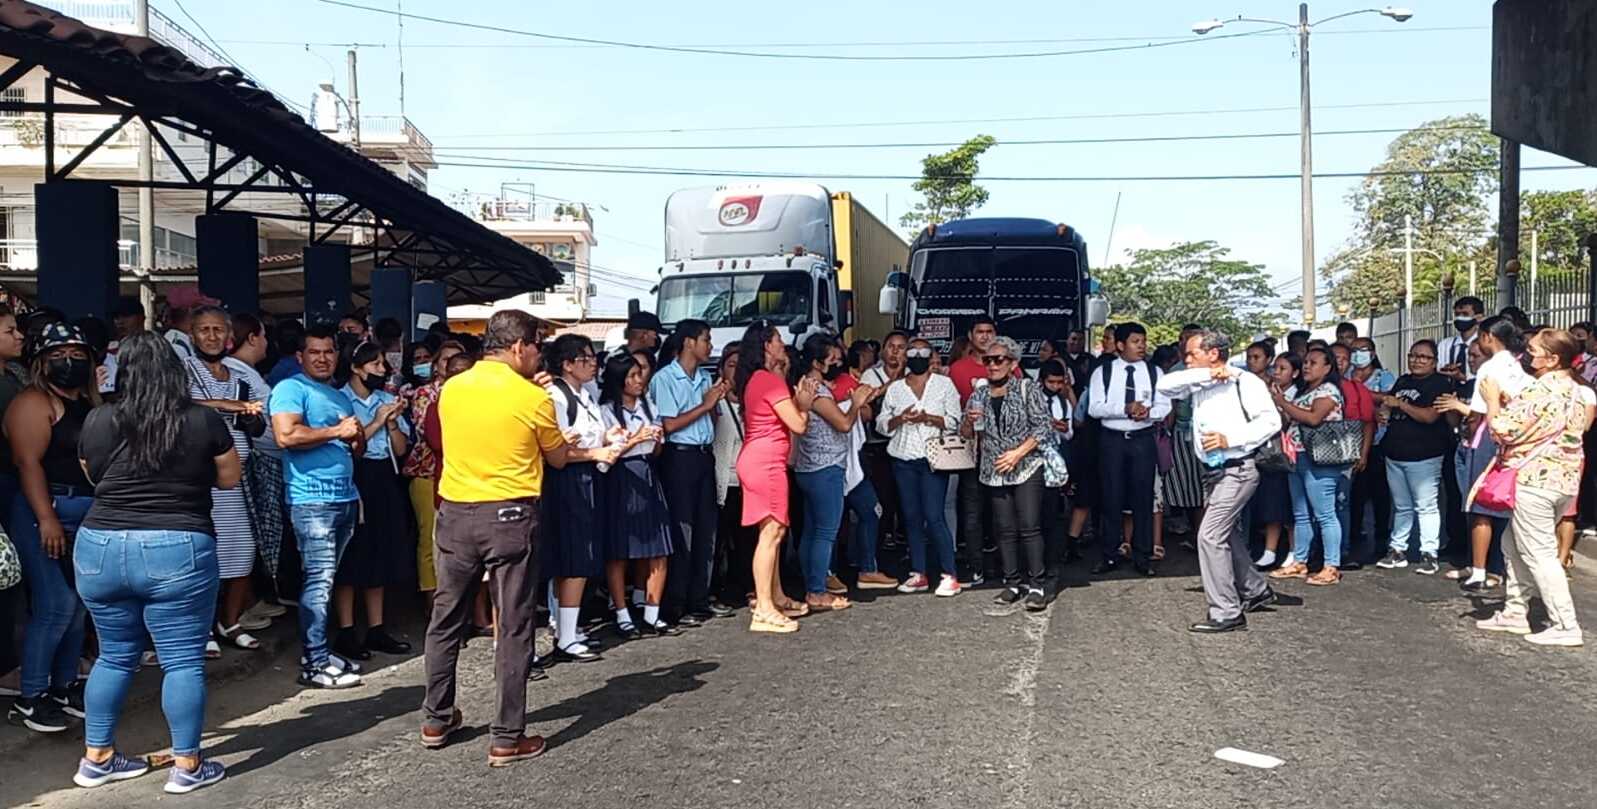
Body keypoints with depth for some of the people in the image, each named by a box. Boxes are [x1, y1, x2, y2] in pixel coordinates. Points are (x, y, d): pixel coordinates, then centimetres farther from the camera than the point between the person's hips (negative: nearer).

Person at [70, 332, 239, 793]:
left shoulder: (96, 422, 3)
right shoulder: (204, 421, -5)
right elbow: (230, 479, 8)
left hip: (99, 548, 4)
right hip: (178, 552, -4)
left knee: (115, 656, 17)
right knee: (183, 661, 2)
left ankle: (96, 758, 25)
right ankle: (187, 766, 7)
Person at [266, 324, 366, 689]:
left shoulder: (340, 396, 21)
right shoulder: (291, 389, -4)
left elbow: (357, 450, 27)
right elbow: (286, 436, -20)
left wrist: (357, 436, 3)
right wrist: (336, 431, -12)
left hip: (346, 497, 8)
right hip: (312, 499, -8)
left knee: (325, 578, 12)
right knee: (319, 579, -10)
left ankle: (318, 651, 17)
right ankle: (314, 664, -8)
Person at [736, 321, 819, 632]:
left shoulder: (755, 380, 16)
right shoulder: (770, 380, -13)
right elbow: (798, 425, -14)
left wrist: (797, 398, 14)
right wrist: (805, 404, 4)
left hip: (757, 460, 10)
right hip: (766, 462, -10)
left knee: (774, 531, 16)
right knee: (771, 532, -9)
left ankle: (776, 597, 24)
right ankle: (764, 610, -9)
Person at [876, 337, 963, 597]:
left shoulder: (944, 384, 5)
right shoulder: (895, 389, 12)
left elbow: (954, 421, -1)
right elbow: (882, 424, 9)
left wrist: (928, 418, -15)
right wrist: (900, 418, -10)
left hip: (933, 459, -3)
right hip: (903, 461, 3)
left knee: (934, 516, -10)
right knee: (911, 517, 6)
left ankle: (949, 575, -4)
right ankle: (918, 575, 13)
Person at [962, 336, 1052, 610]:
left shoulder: (1028, 388, -3)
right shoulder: (979, 395, 10)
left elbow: (1043, 425, -8)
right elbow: (966, 434, 15)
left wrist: (1018, 453, -16)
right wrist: (969, 421, -8)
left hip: (1027, 468, -4)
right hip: (994, 472, 4)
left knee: (1030, 527, -10)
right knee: (1005, 529, 7)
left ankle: (1037, 585, -8)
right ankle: (1013, 583, 15)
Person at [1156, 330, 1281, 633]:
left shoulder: (1245, 382, -10)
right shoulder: (1197, 384, 9)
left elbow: (1271, 420, -16)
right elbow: (1164, 385, -6)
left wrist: (1230, 439, -23)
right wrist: (1206, 375, -15)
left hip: (1237, 470, -9)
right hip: (1213, 472, 9)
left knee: (1210, 535, -15)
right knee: (1229, 536, 22)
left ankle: (1226, 613, -8)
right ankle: (1256, 591, 42)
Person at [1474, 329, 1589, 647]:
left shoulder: (1539, 391, -19)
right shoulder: (1572, 390, 13)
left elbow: (1504, 431, -18)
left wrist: (1492, 400, -2)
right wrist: (1509, 404, 9)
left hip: (1535, 480, -10)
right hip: (1564, 478, 10)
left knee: (1539, 553, -4)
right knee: (1514, 545, 18)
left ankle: (1565, 626, -2)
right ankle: (1515, 612, 24)